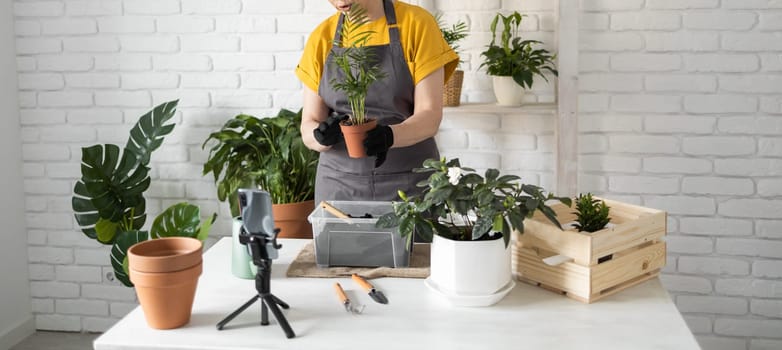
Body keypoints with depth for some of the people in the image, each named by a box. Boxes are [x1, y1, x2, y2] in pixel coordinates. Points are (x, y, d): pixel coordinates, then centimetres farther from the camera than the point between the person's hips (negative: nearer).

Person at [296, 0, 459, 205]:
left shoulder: (416, 24, -5)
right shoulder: (322, 37, 4)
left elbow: (430, 116, -11)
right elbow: (308, 127, 2)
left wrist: (389, 135, -29)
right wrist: (321, 135, -20)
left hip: (409, 182, -2)